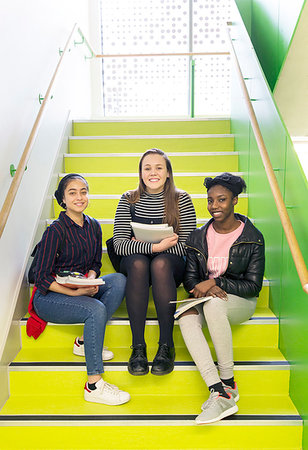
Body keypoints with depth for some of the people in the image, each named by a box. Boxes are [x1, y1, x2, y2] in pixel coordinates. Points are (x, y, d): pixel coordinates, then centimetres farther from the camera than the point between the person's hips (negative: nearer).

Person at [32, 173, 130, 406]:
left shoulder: (93, 226, 4)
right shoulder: (56, 231, -15)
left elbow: (95, 264, 13)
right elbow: (42, 278, -16)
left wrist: (91, 280, -10)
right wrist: (74, 292, -25)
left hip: (81, 290, 6)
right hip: (48, 297, -6)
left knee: (119, 280, -16)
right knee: (96, 309, -31)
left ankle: (84, 342, -10)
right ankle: (94, 386, -20)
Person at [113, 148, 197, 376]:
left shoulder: (181, 199, -1)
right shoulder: (129, 200, 2)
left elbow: (188, 245, -8)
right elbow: (119, 243, -7)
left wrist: (141, 244, -13)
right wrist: (154, 247, -23)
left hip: (171, 266, -1)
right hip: (135, 266, 1)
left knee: (160, 263, -34)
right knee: (138, 262, -32)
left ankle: (166, 345, -26)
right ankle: (138, 346, -28)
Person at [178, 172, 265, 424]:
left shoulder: (252, 237, -4)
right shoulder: (198, 237, 6)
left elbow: (253, 285, -7)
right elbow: (190, 279, 5)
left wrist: (215, 283, -20)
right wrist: (203, 288, -19)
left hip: (241, 302, -3)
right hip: (206, 300, 4)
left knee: (213, 304, -37)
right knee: (186, 317, -31)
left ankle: (229, 383, -22)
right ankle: (219, 393, -35)